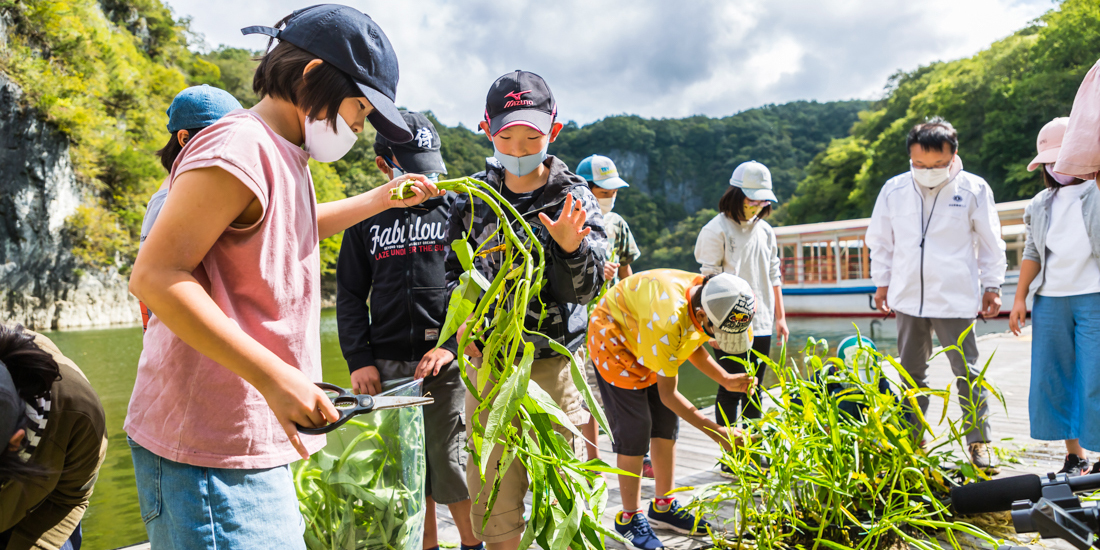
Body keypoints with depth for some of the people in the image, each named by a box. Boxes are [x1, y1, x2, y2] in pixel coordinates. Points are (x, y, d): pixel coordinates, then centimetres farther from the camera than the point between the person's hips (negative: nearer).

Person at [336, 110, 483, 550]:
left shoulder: (457, 207, 6)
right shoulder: (367, 218, 12)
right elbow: (350, 295, 12)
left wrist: (452, 344, -10)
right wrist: (359, 359, 1)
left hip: (448, 360, -3)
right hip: (387, 364, 3)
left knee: (451, 463, -2)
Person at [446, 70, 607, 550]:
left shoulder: (573, 198, -3)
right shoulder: (473, 196, 4)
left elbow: (584, 290, -8)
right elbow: (453, 269, 13)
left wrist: (570, 246, -28)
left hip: (556, 365, -2)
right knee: (493, 495, 7)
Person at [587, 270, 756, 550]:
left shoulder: (712, 301, -18)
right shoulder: (669, 319, -41)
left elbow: (694, 347, 3)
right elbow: (667, 393, -30)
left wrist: (726, 380, -12)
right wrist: (715, 430, -28)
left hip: (651, 345, 8)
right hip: (614, 341, -8)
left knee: (667, 423, 8)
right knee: (634, 431, -9)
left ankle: (663, 506, 22)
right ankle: (629, 517, 7)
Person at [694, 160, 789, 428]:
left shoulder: (765, 230, 12)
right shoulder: (717, 230, -8)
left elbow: (773, 275, 18)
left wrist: (780, 317, 17)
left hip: (761, 324, 6)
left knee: (754, 389, 12)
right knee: (731, 390, -2)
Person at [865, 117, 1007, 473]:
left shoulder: (973, 189, -4)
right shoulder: (894, 190, 2)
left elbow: (991, 243, 4)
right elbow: (880, 241, 12)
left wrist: (992, 286, 4)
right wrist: (882, 282, 12)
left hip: (956, 299, -3)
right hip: (908, 297, 3)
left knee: (967, 372, 0)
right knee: (911, 373, 12)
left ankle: (978, 441, 11)